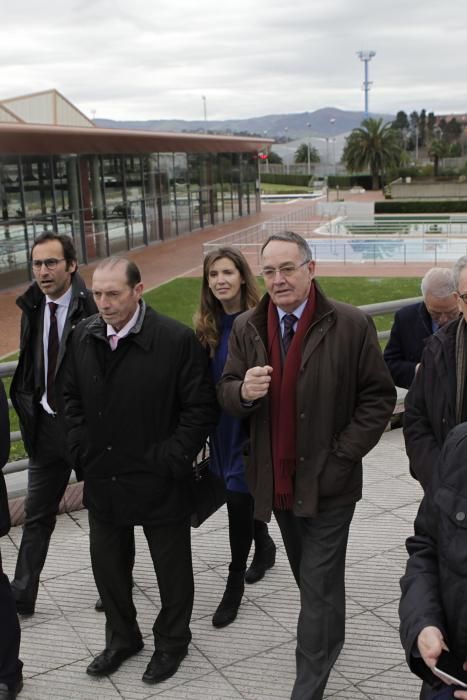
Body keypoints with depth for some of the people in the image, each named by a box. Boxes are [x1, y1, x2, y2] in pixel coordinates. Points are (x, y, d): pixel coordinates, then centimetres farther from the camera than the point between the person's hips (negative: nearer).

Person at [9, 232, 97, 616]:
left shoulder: (92, 308, -18)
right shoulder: (32, 307, 2)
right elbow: (28, 365, 12)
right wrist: (29, 405, 3)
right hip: (46, 423, 5)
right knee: (37, 514, 13)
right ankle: (22, 596, 25)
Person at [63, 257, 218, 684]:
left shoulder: (178, 340, -17)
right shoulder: (83, 336, -1)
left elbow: (201, 408, -13)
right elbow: (73, 397, 12)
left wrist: (170, 461, -16)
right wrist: (82, 450, 2)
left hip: (159, 483, -4)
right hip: (102, 480, 5)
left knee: (171, 568, 15)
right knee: (108, 566, 20)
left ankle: (172, 642, 39)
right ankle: (122, 638, 44)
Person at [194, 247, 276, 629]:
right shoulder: (206, 325, 2)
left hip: (251, 425, -5)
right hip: (221, 427, 6)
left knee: (238, 497, -1)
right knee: (244, 494, 20)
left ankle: (235, 582, 15)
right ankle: (265, 546, 46)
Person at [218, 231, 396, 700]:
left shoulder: (352, 325, -11)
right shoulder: (246, 328, 1)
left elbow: (378, 396, -7)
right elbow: (226, 395, 3)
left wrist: (344, 455, -13)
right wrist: (243, 390, -21)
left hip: (327, 482, -4)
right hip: (277, 479, 5)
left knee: (318, 585, 2)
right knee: (308, 576, 23)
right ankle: (330, 637, 48)